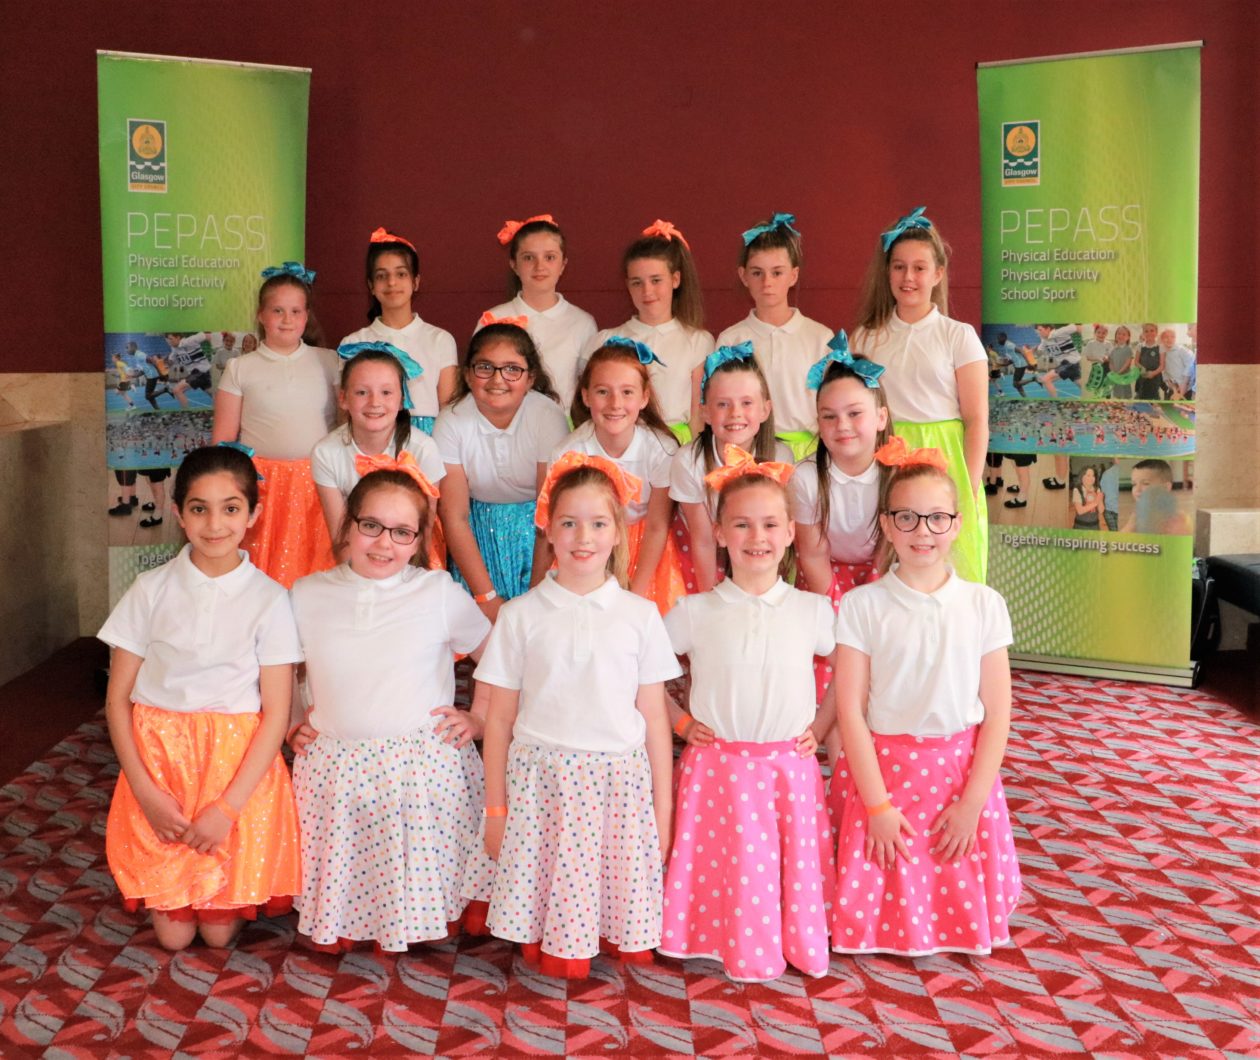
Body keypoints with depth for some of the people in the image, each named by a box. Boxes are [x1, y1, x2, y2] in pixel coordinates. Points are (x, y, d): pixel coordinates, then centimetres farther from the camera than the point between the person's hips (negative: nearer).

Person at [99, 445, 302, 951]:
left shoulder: (269, 599, -7)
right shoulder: (151, 590, -3)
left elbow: (276, 714, -9)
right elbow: (117, 698, -1)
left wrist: (227, 806, -16)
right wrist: (145, 791, -11)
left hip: (239, 764, -1)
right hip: (159, 759, 1)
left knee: (219, 930, 3)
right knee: (173, 933, 4)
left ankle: (229, 898, 35)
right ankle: (171, 899, 36)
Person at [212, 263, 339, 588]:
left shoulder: (328, 362, 8)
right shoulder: (240, 368, 6)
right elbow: (223, 440, 6)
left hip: (319, 485, 1)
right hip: (263, 485, -1)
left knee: (317, 570, 1)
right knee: (266, 575, 0)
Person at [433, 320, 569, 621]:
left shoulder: (549, 417, -17)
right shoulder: (451, 421, -13)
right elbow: (454, 517, -13)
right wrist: (487, 597, -19)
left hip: (535, 526, -1)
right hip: (478, 528, 1)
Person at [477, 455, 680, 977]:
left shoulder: (640, 615, 4)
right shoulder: (522, 614, 2)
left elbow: (655, 719, 6)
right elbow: (499, 721, 5)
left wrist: (662, 811, 5)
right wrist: (495, 810, 5)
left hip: (620, 785, 1)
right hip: (541, 782, 0)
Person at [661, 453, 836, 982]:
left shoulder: (812, 610, 0)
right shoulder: (695, 612, -3)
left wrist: (820, 725, 4)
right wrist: (680, 721, 1)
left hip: (790, 769, 1)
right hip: (717, 769, -1)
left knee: (794, 869, 3)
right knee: (731, 869, 0)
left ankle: (799, 948, 24)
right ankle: (740, 950, 20)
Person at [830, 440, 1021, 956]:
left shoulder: (984, 605, -1)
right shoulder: (861, 606, -6)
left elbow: (996, 713, -1)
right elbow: (850, 711, -7)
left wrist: (972, 803, -7)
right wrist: (878, 805, -11)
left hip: (964, 773, 2)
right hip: (885, 770, -1)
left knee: (963, 898, 9)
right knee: (889, 900, 3)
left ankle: (963, 934, 37)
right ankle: (897, 937, 31)